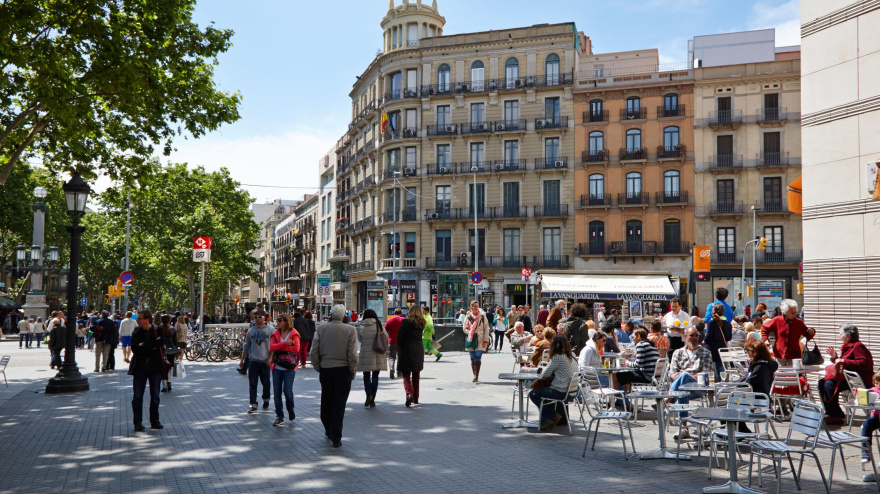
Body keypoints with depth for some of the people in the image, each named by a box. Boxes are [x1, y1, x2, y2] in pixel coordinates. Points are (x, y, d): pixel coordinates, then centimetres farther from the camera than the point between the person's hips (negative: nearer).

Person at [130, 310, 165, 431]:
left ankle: (155, 421, 18)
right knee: (137, 396, 0)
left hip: (155, 366, -1)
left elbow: (161, 343, -14)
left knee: (155, 396, 6)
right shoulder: (136, 332, 5)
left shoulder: (158, 331, 1)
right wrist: (152, 345, -14)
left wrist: (144, 345, -13)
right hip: (140, 366, 1)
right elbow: (135, 348, -9)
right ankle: (138, 422, 8)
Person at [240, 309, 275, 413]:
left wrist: (270, 358, -12)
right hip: (253, 361, 2)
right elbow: (246, 346, 17)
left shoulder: (270, 329, -1)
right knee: (252, 383, -3)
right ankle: (253, 405, 0)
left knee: (266, 383, 10)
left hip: (265, 361, -2)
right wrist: (242, 360, 17)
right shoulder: (251, 330, 9)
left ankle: (266, 400, 32)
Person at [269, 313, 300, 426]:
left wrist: (279, 347, -12)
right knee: (277, 392, 3)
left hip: (289, 367, -4)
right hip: (277, 367, 4)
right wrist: (285, 344, -18)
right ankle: (279, 417, 12)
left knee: (287, 390, -11)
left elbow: (296, 348, -14)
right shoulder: (276, 334, 10)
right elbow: (271, 347, -5)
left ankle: (291, 410, 18)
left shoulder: (294, 334, -1)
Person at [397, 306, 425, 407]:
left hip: (407, 351, -4)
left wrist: (400, 346, 9)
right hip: (419, 351, 4)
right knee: (416, 376, 15)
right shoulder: (421, 324, 4)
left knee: (406, 376, 0)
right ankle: (415, 398, 20)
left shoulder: (405, 322, -8)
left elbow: (400, 337, -10)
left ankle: (409, 394, -23)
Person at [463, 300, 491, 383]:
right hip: (471, 340, 2)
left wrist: (485, 340, -4)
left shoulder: (483, 317, 5)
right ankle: (475, 375, 14)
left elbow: (486, 329, 4)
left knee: (478, 357, -15)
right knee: (473, 358, 4)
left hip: (480, 341, -2)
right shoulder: (468, 317, 8)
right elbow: (465, 328, 9)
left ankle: (477, 375, -11)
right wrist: (470, 333, -11)